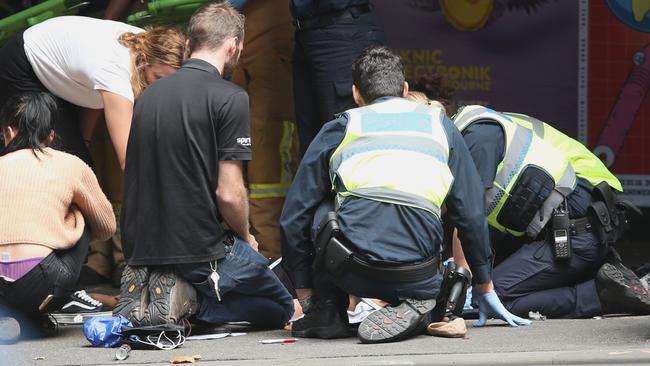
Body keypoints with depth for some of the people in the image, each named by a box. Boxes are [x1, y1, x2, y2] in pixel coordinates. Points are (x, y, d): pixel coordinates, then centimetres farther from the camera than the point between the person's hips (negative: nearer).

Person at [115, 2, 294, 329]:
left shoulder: (149, 95, 10)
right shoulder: (229, 97, -12)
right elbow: (229, 194, -16)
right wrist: (245, 238, 5)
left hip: (140, 249, 7)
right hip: (200, 249, -7)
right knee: (280, 308, 13)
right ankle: (191, 301, -12)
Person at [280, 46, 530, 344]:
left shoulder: (339, 129, 20)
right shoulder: (441, 126, 23)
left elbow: (294, 216, 20)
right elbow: (472, 214, 23)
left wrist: (304, 291, 30)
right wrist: (486, 290, 32)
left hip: (351, 271, 0)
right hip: (415, 275, 0)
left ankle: (327, 313, 18)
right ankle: (411, 304, 1)